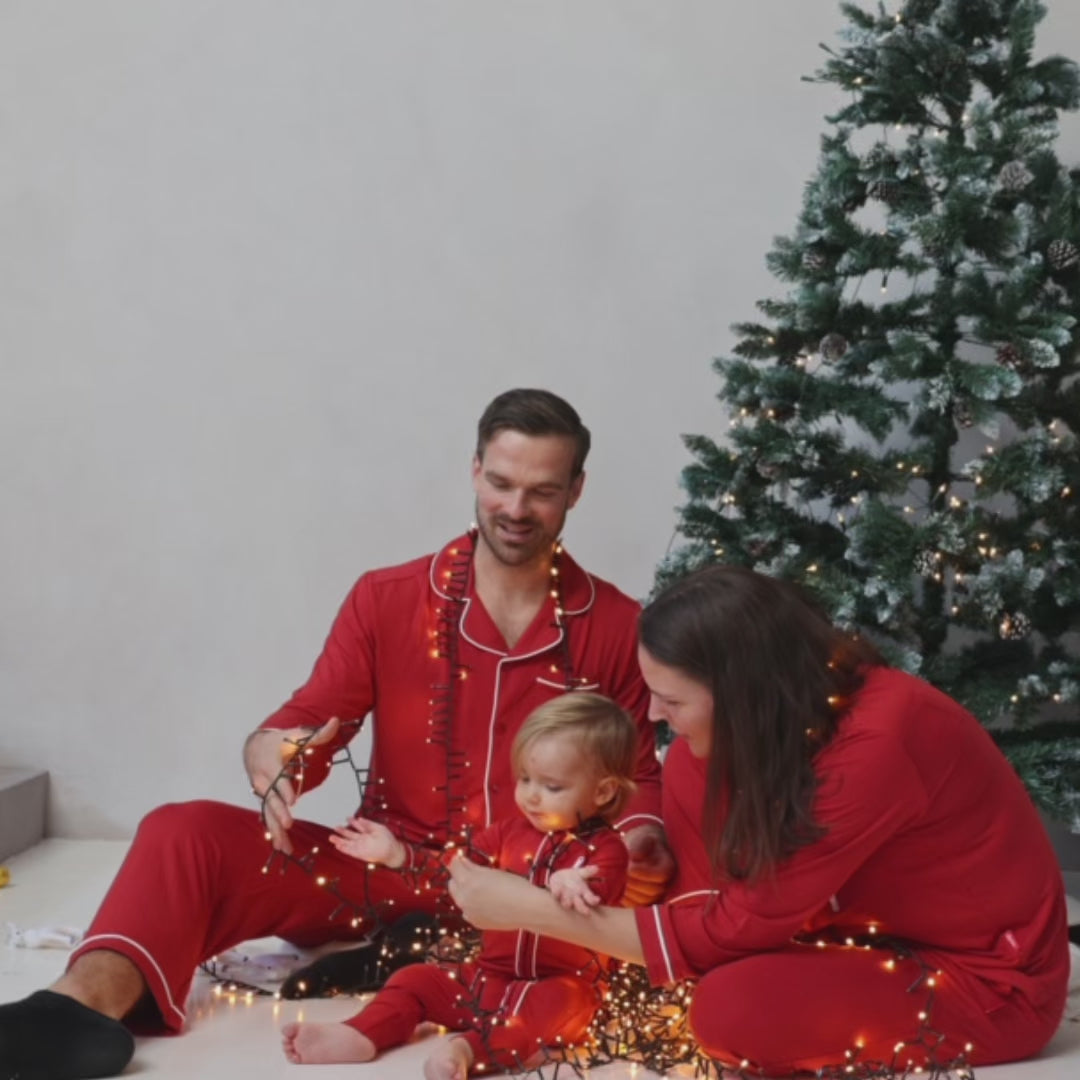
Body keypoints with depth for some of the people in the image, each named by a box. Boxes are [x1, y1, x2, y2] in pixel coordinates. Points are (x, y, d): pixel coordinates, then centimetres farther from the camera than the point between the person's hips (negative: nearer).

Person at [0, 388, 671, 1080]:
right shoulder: (386, 599, 3)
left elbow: (639, 772, 6)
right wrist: (273, 752, -22)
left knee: (642, 897, -34)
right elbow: (306, 724, 2)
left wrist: (642, 840, -17)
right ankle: (92, 1001, -44)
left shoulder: (616, 624, 2)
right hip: (386, 874, 1)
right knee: (186, 833, -20)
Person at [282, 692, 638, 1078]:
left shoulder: (605, 849, -9)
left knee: (555, 1005, -38)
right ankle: (358, 1037, -26)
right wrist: (398, 855, -1)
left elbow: (593, 899, -27)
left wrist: (563, 884, -49)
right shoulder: (509, 831, 10)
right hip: (490, 972, 7)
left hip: (560, 984, -6)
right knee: (415, 979, -5)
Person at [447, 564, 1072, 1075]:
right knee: (692, 770, -9)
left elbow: (744, 926, -26)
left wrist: (535, 911, -22)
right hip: (879, 925, 7)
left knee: (733, 1009, -30)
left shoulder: (873, 747, -33)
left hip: (991, 977, -7)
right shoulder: (799, 704, -9)